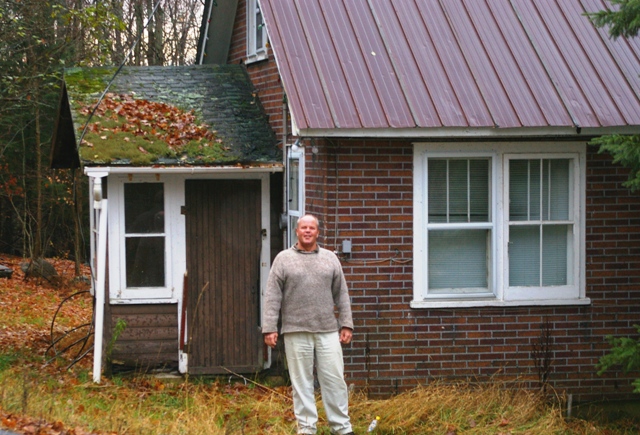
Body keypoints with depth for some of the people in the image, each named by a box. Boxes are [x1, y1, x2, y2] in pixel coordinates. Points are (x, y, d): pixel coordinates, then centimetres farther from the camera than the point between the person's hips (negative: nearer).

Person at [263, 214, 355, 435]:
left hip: (328, 331, 2)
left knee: (335, 379, 1)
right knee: (301, 382, 2)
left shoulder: (330, 259, 11)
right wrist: (269, 328, -7)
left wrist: (346, 325, 4)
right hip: (296, 332, -2)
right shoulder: (283, 259, 3)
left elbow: (341, 295, 11)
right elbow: (272, 297, 0)